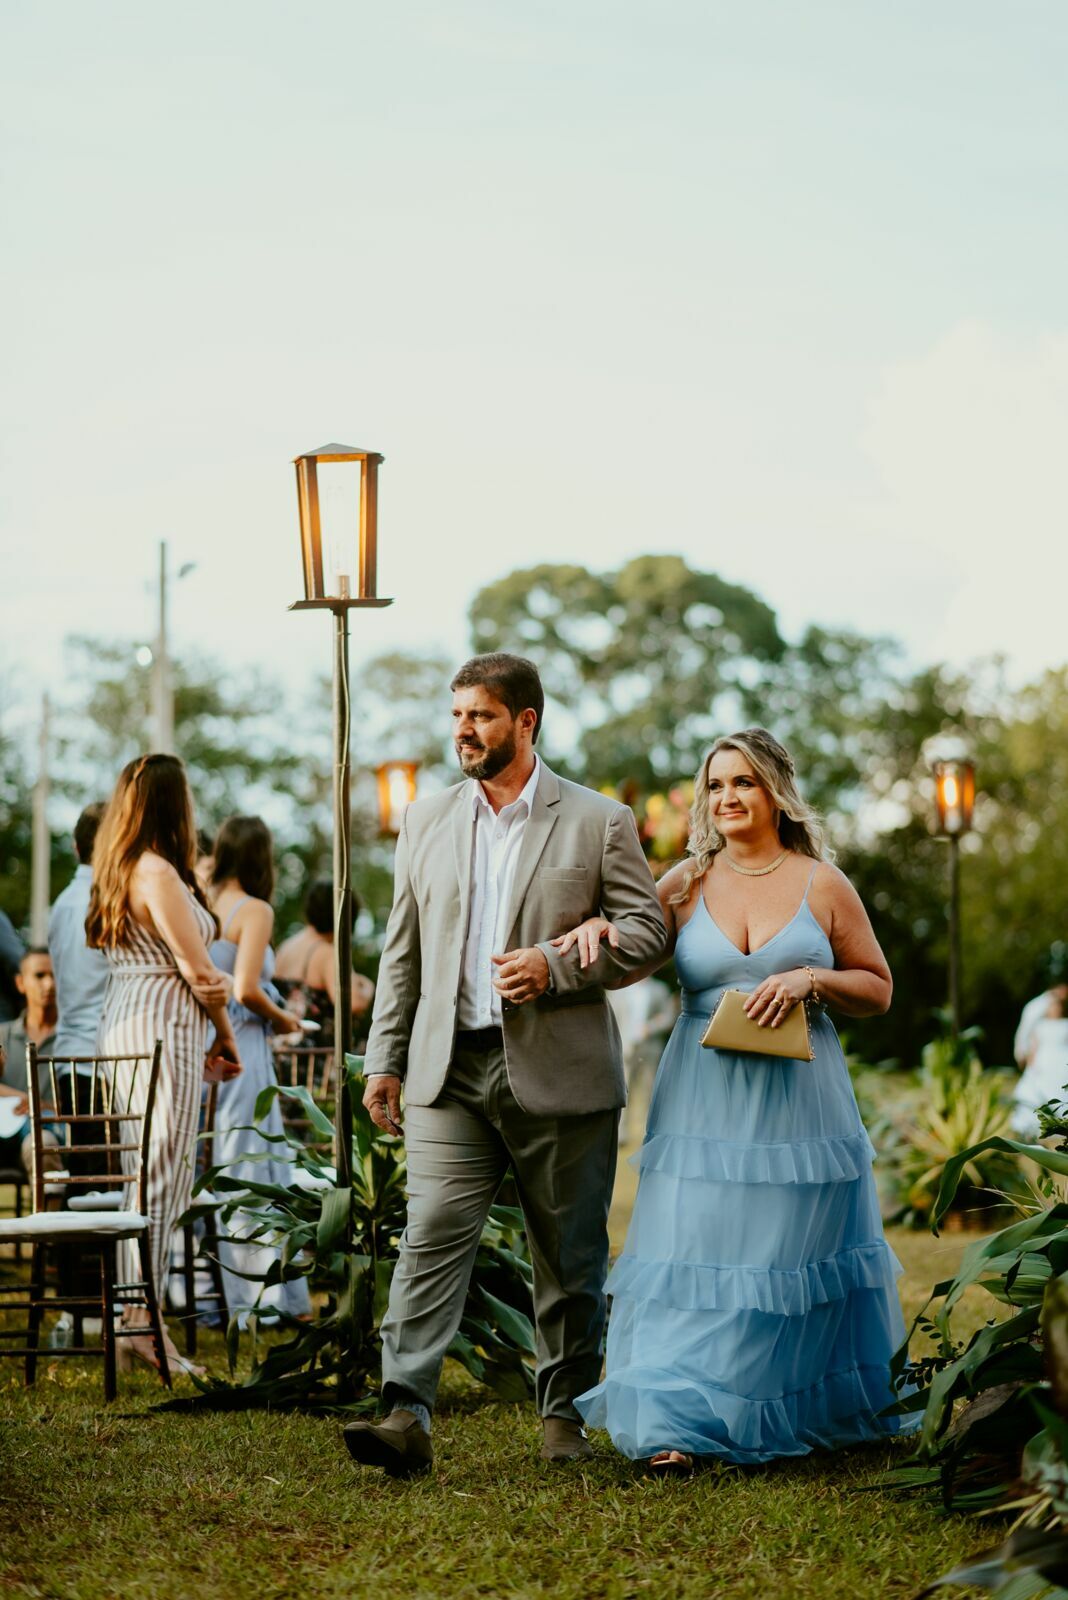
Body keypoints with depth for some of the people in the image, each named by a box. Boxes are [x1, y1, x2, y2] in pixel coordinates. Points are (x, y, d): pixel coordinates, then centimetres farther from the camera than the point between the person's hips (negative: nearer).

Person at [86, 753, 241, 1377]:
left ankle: (134, 1318, 15)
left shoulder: (118, 873, 16)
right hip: (164, 1028, -10)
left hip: (124, 1027, 10)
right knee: (161, 1178, -8)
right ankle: (143, 1322, -9)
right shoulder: (158, 872, -14)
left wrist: (210, 988, 1)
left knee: (140, 1176, 12)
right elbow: (196, 968, -11)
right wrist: (227, 1036, 3)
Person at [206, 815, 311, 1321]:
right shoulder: (254, 911, -9)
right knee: (250, 1167, -1)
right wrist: (283, 1019, -1)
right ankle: (260, 1292, 3)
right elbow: (246, 990, -18)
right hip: (240, 1049, -6)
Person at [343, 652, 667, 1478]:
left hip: (559, 1072, -2)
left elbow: (646, 929, -1)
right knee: (431, 1239, -10)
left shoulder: (599, 821, 1)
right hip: (450, 1070, 2)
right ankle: (406, 1415, -14)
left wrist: (557, 966, -16)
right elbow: (403, 951, 15)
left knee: (570, 1256, 7)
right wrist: (385, 1059, 9)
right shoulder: (427, 821, 12)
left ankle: (565, 1412, 22)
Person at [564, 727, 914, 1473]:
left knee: (800, 1256, 6)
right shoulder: (686, 885, 7)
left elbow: (878, 990, 7)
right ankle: (674, 1423, -8)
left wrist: (812, 978, -11)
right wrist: (597, 930, -12)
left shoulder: (823, 886, 4)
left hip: (799, 1101, -1)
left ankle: (817, 1411, 23)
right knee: (691, 1254, -7)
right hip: (705, 1101, 1)